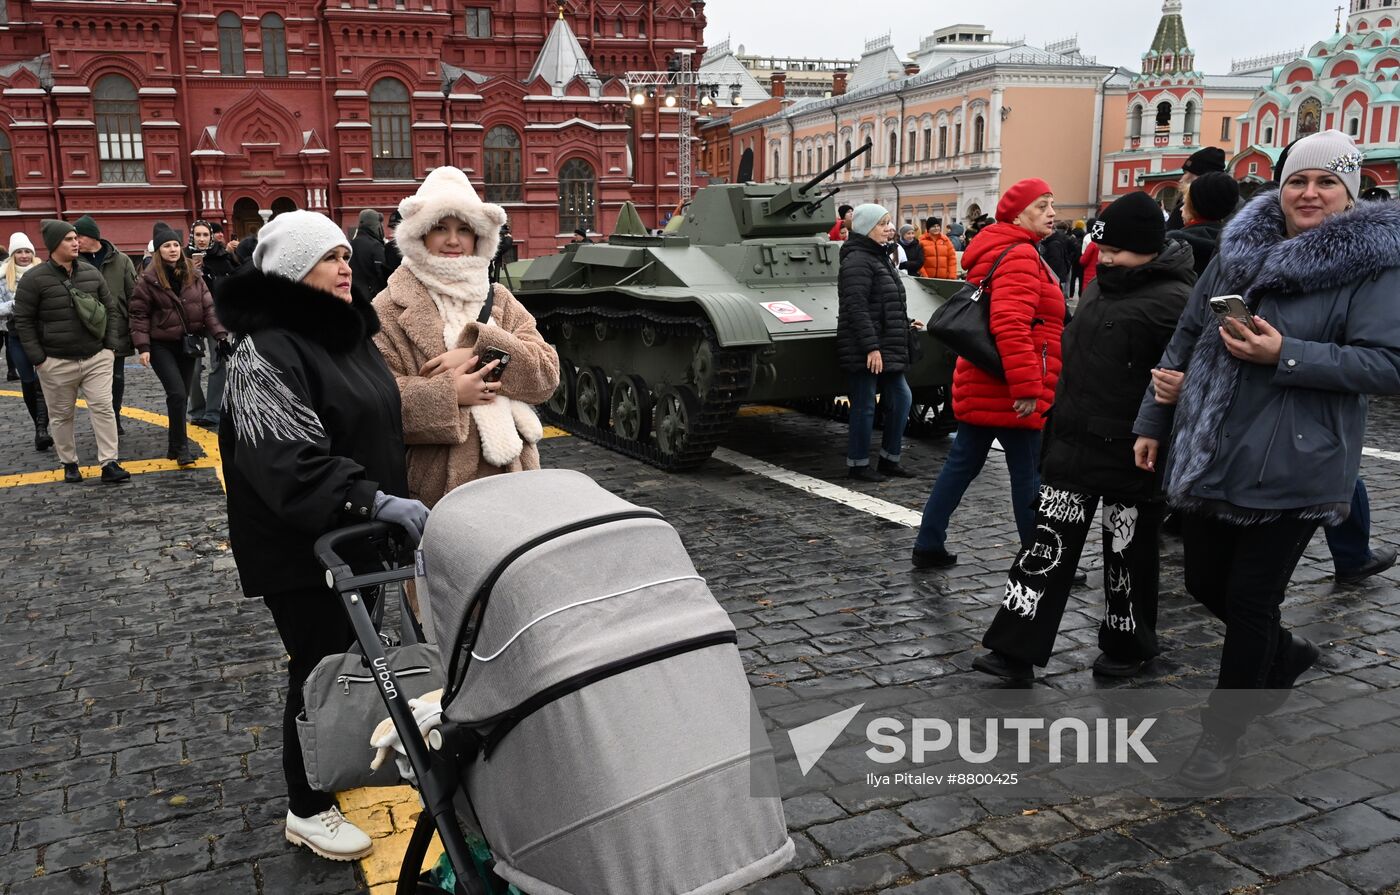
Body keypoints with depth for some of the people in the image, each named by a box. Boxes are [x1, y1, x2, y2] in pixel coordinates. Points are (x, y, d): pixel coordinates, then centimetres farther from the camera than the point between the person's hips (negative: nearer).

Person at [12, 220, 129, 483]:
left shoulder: (91, 273, 4)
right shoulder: (34, 279, -7)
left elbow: (110, 308, 12)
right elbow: (23, 320, -4)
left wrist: (110, 344, 4)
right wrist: (38, 357, -8)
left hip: (97, 358, 3)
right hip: (57, 363, -2)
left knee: (103, 408, -3)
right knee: (62, 415, 9)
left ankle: (109, 464, -1)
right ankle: (69, 463, 23)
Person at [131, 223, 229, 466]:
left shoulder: (192, 275, 5)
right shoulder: (149, 279, -7)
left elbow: (207, 307, 3)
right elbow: (139, 314, -5)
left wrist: (220, 334, -8)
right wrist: (143, 346, -13)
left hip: (188, 343, 4)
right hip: (161, 345, -4)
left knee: (182, 395, 9)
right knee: (177, 394, -15)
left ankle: (175, 445, 22)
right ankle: (180, 447, -5)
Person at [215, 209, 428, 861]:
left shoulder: (349, 332, 10)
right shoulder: (264, 353, -19)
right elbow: (290, 463, -29)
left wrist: (393, 502, 18)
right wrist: (374, 501, -34)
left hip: (357, 533, 8)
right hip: (299, 547, -8)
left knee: (353, 651, 20)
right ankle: (308, 809, 20)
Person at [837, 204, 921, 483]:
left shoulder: (878, 258, 16)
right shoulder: (857, 261, -15)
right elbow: (856, 308, -22)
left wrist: (905, 323, 24)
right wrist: (871, 347, -25)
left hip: (885, 349, 10)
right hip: (863, 352, -10)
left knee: (901, 399, 11)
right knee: (864, 406, -1)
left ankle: (889, 459, 22)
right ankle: (857, 464, 12)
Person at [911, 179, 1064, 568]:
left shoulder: (998, 252, 19)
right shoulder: (1020, 256, -15)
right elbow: (1010, 324, -28)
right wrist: (1027, 387, -30)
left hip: (982, 387, 10)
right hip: (1008, 393, -10)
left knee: (961, 464, 14)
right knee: (1029, 475, -1)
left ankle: (929, 546, 20)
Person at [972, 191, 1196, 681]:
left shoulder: (1172, 301, -15)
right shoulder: (1103, 285, 11)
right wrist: (1058, 422, 21)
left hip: (1130, 455, -7)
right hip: (1074, 441, 7)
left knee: (1128, 553, 10)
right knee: (1049, 544, 5)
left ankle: (1128, 648, 30)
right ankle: (1015, 650, 7)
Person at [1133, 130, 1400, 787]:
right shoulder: (1241, 246, 7)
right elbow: (1188, 337, 13)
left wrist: (1284, 355, -24)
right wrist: (1152, 420, 14)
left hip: (1293, 466, -5)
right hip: (1212, 453, 5)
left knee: (1250, 598, 3)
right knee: (1206, 584, 14)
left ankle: (1221, 735, 22)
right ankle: (1285, 657, 45)